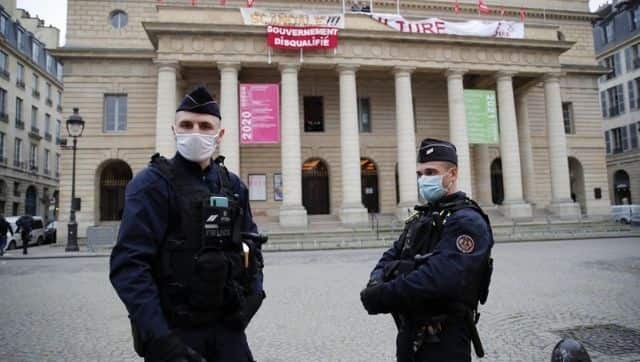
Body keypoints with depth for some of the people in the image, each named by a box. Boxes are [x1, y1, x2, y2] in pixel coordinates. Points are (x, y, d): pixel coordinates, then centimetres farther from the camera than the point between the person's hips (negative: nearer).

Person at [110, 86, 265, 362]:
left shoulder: (233, 185, 6)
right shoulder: (153, 183, -10)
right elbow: (129, 264, -17)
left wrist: (253, 291, -3)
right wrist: (159, 338, -23)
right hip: (175, 329, -4)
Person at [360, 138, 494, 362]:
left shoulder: (466, 221, -17)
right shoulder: (420, 218, 12)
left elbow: (437, 278, -29)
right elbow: (391, 257, 9)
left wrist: (379, 297, -23)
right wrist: (376, 284, -13)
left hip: (443, 342, -7)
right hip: (408, 335, 8)